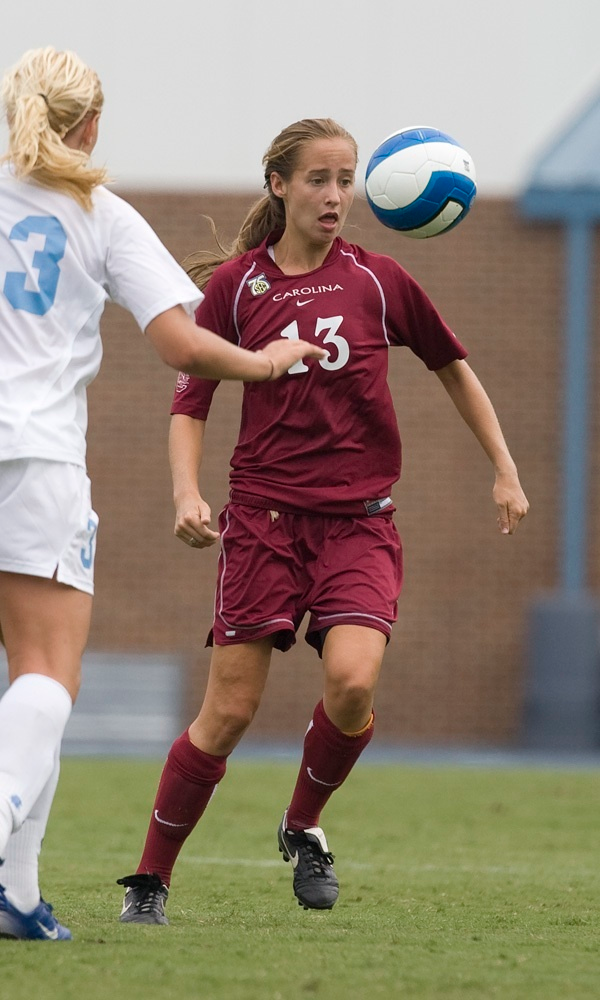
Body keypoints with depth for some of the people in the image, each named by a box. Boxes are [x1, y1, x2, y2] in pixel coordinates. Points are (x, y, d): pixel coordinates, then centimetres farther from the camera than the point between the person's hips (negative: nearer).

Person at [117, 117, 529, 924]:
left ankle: (303, 826, 7)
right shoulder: (233, 284, 1)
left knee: (352, 680, -22)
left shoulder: (377, 280, 3)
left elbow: (453, 368, 16)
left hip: (359, 520, 1)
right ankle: (150, 880, 9)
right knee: (229, 710, -6)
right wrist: (187, 494, -12)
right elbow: (190, 402, 4)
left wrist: (505, 471, 15)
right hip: (264, 515, -1)